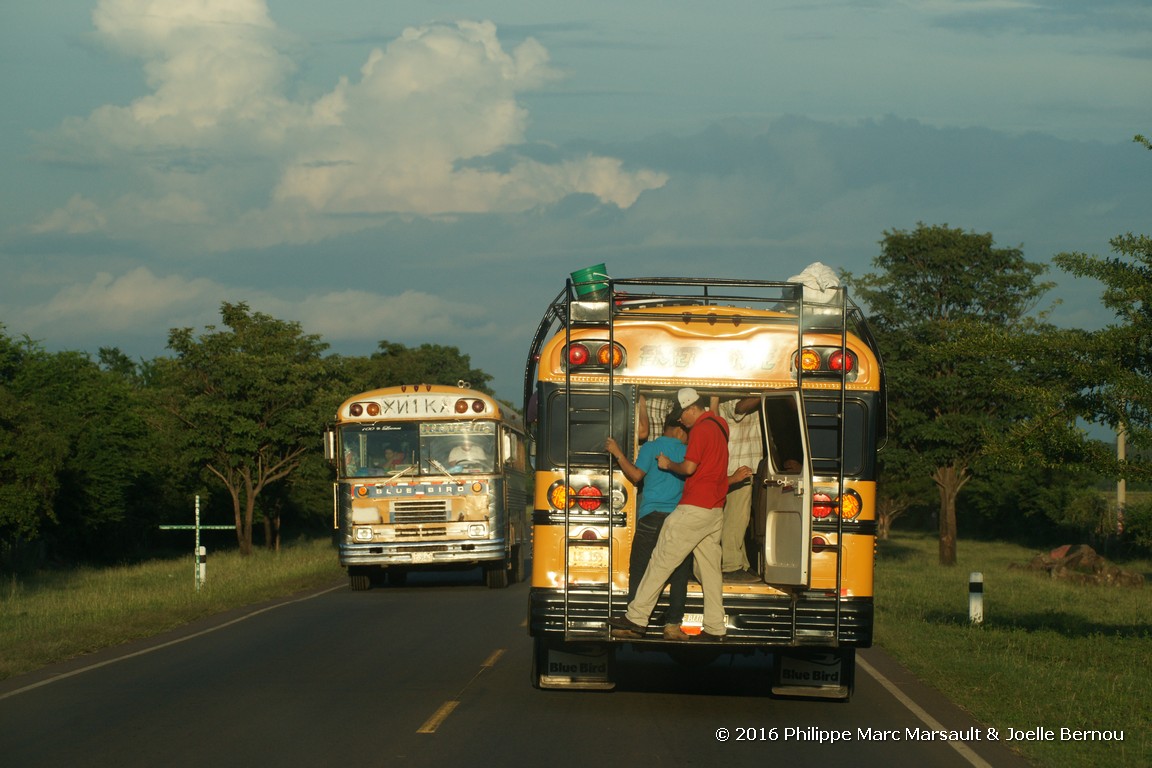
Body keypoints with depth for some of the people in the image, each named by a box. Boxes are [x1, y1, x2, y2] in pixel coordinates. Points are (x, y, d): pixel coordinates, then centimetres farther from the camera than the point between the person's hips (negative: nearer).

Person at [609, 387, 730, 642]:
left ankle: (636, 619, -6)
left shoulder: (700, 429, -12)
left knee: (661, 561, -6)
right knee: (709, 568, 8)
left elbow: (689, 467, -19)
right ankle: (715, 628, 4)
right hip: (715, 510, 9)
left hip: (694, 507, -9)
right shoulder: (718, 427, 17)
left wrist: (668, 464, -2)